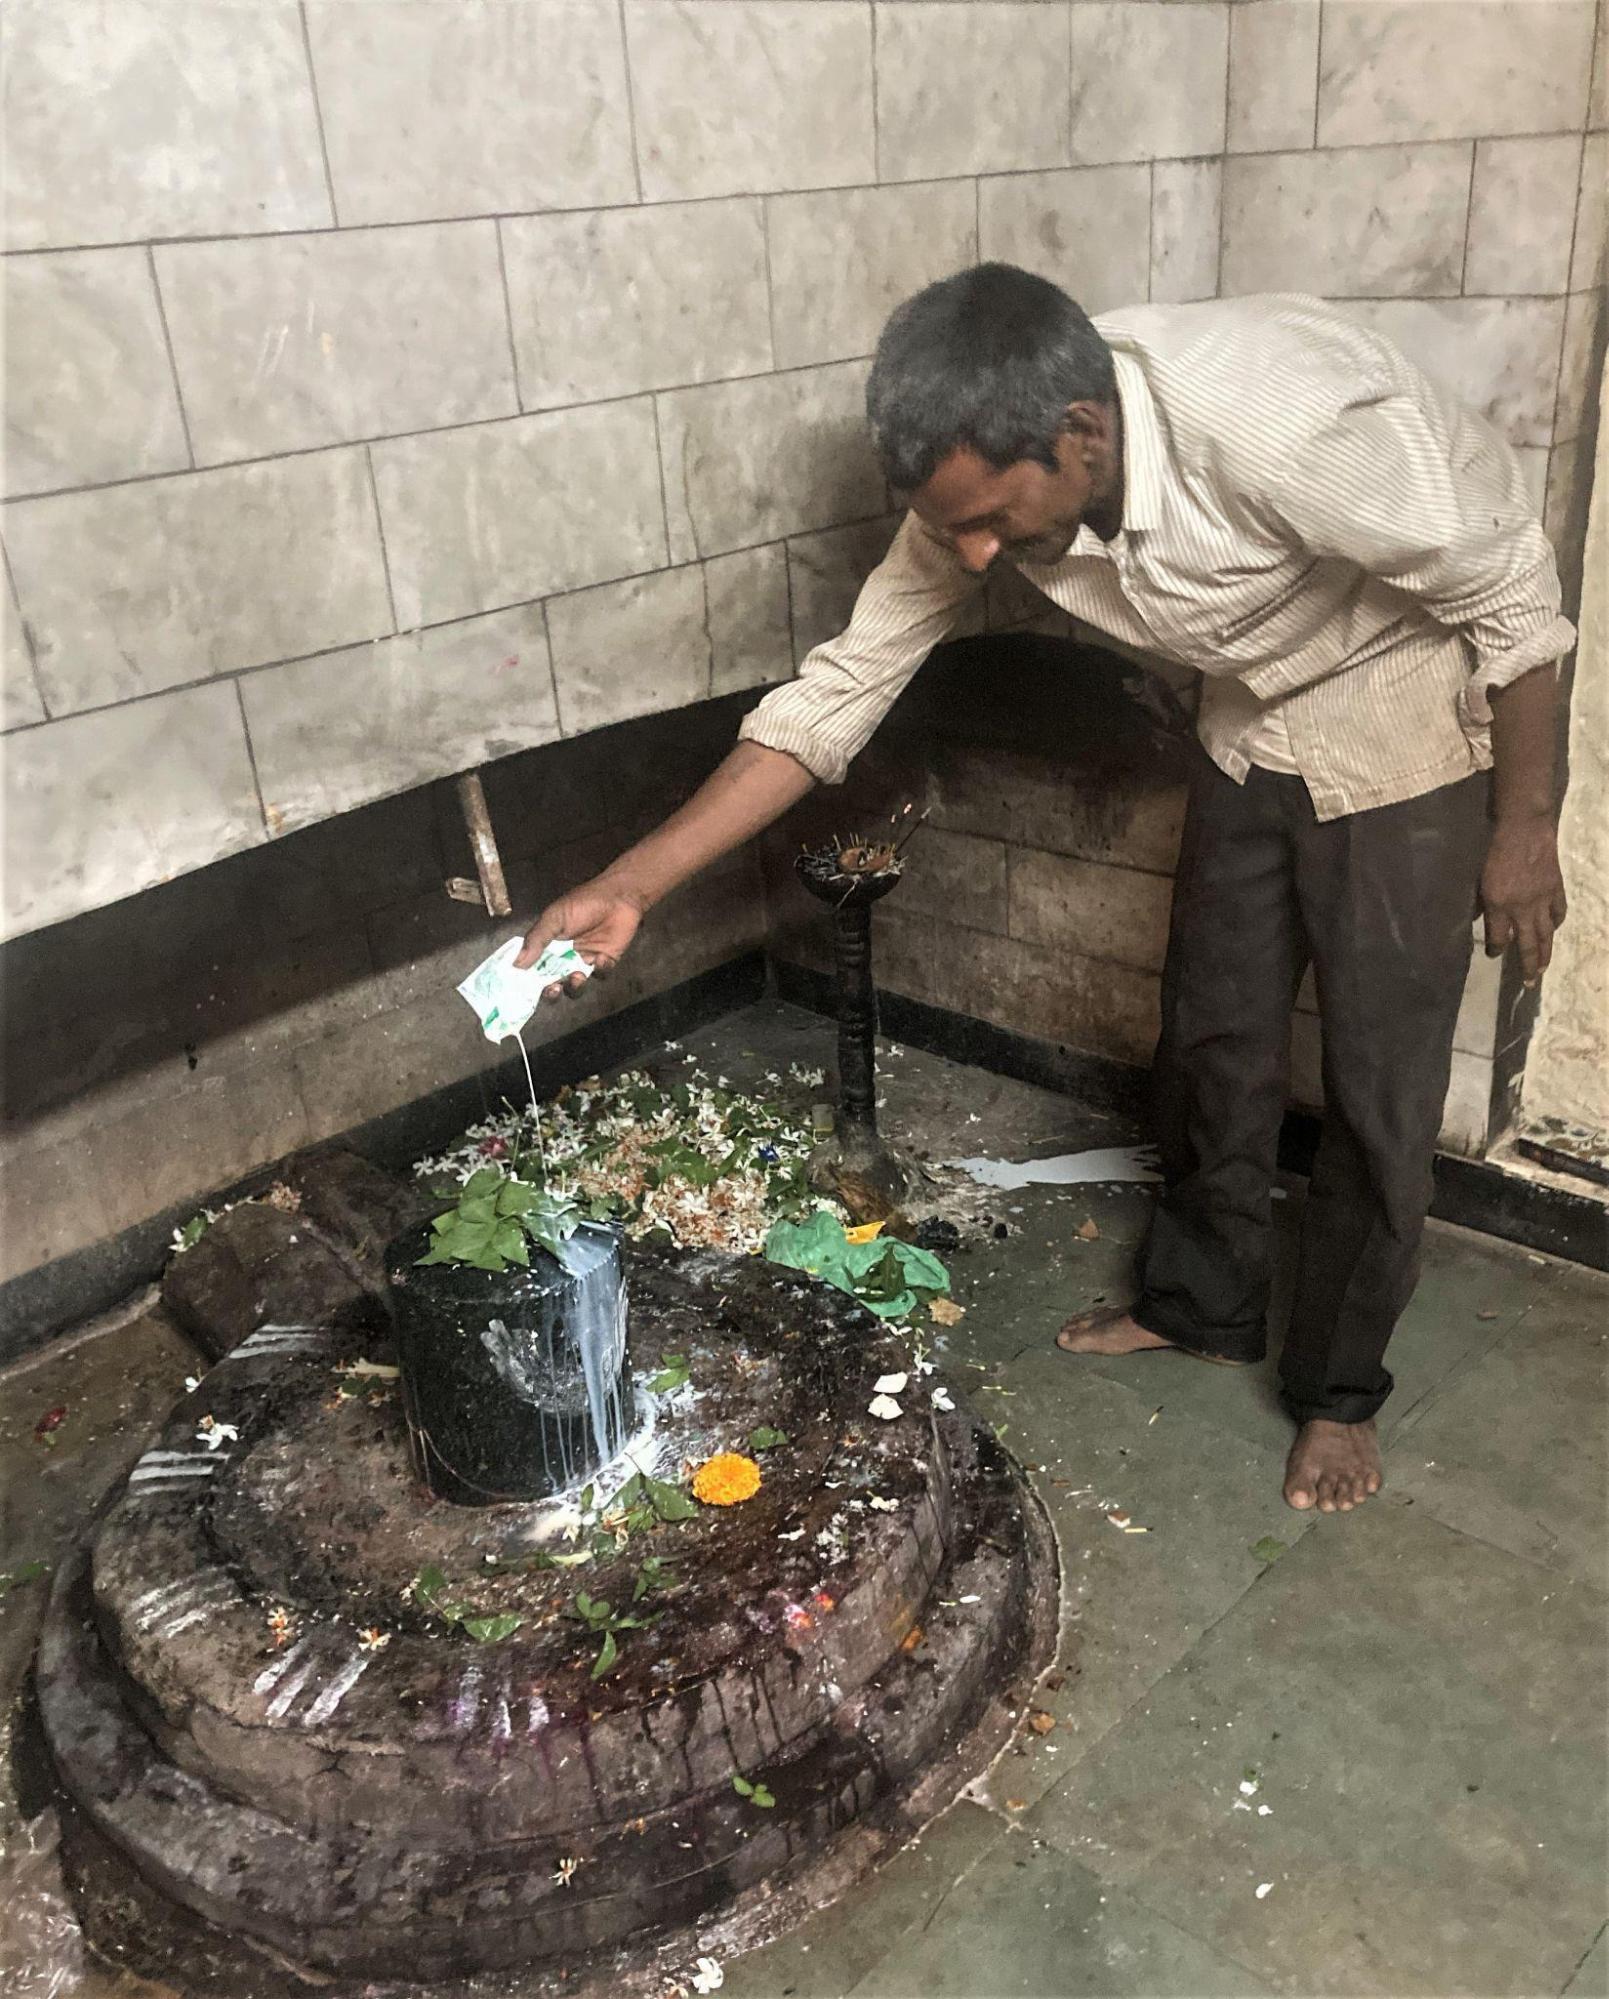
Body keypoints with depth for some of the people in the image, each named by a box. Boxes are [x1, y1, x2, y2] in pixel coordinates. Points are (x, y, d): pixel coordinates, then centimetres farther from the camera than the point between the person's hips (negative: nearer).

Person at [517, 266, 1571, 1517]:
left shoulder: (1284, 424, -39)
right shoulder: (986, 482, -20)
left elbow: (1513, 592, -23)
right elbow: (841, 689, -14)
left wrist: (1526, 826, -14)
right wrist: (629, 888, -17)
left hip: (1410, 719, -5)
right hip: (1257, 719, 6)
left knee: (1379, 1076, 1)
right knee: (1214, 1034, 14)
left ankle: (1339, 1390, 23)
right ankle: (1204, 1305, 38)